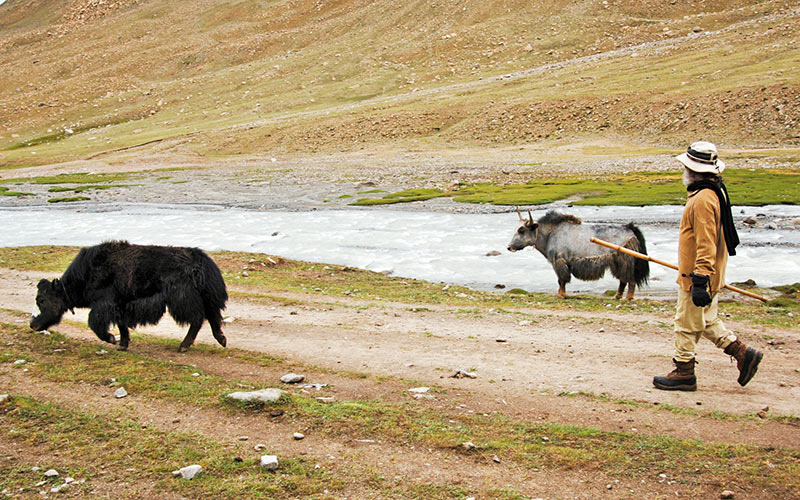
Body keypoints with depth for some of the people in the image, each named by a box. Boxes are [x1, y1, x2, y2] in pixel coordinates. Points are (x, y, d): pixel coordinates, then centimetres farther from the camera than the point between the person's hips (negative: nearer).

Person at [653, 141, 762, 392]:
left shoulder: (703, 199, -22)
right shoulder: (716, 192, 11)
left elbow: (706, 244, -25)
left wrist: (700, 280, -25)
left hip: (697, 277, -10)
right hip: (708, 275, 10)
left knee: (686, 323, 1)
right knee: (707, 321, 20)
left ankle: (683, 373, 11)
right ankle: (743, 354, 19)